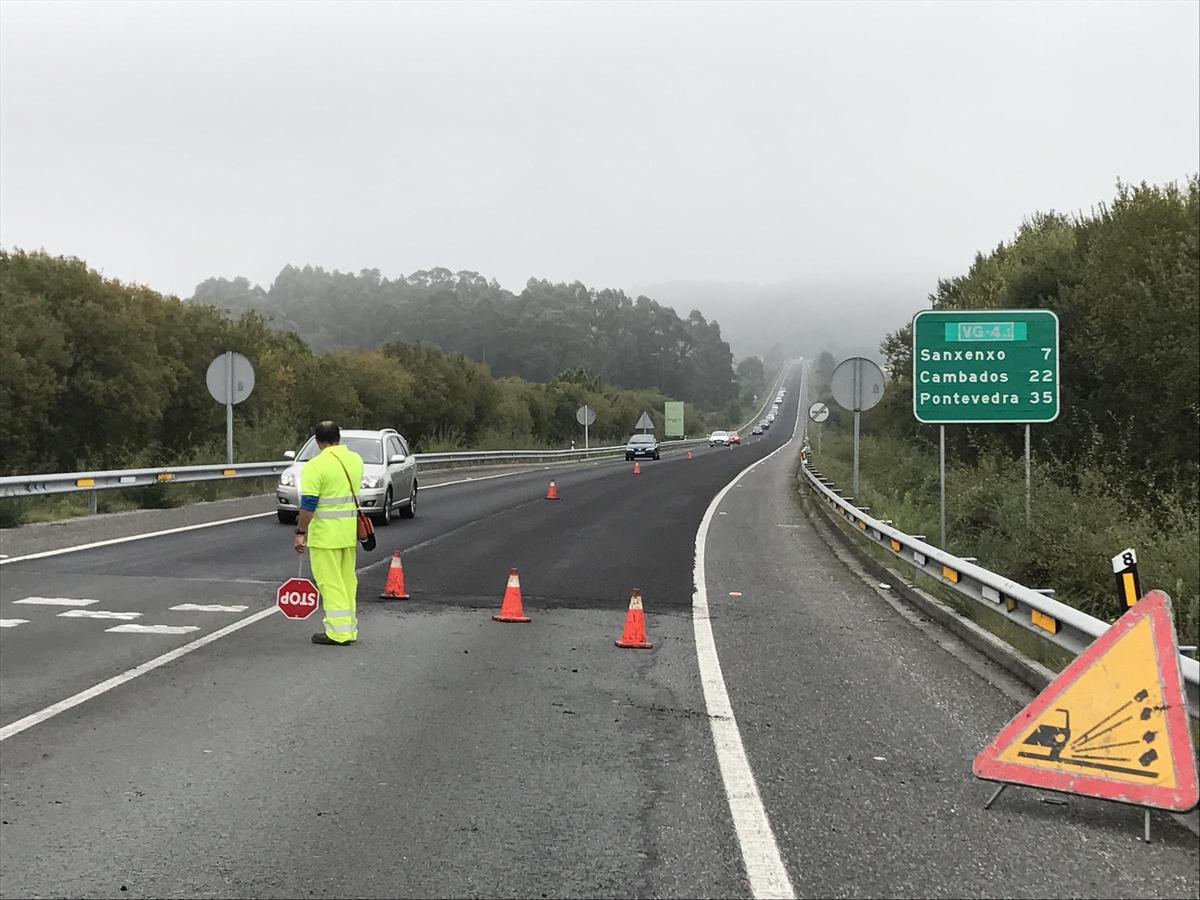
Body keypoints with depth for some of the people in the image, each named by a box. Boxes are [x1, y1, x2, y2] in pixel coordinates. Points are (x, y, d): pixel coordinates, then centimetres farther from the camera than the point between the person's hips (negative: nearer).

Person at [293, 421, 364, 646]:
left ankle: (338, 631, -2)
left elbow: (308, 504, -17)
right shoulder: (356, 460, 7)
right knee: (348, 580, 14)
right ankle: (349, 629, 19)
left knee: (330, 582, -2)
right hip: (350, 531, 7)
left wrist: (300, 532, -11)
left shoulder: (315, 466, -14)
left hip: (325, 533, -7)